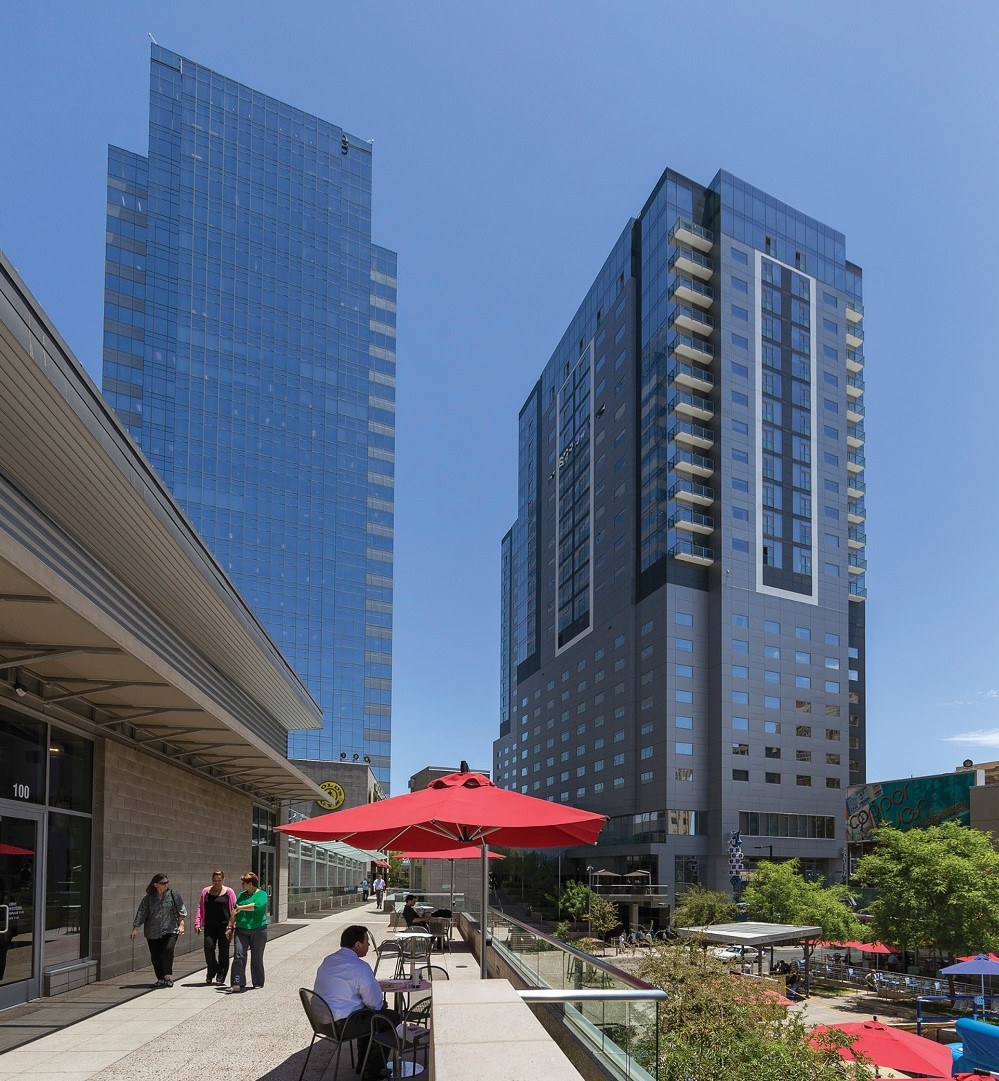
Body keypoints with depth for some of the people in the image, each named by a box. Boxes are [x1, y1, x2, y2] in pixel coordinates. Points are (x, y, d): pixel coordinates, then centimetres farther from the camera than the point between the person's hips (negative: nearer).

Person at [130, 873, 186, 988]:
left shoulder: (173, 895, 4)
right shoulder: (148, 899, 5)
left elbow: (181, 911, 5)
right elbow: (140, 914, 4)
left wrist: (181, 925, -4)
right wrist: (135, 929, -3)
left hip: (170, 931, -2)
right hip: (152, 933, 2)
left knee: (168, 950, -21)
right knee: (155, 956, 2)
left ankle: (168, 976, -8)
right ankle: (160, 979, 15)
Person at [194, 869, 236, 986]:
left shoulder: (229, 892, 5)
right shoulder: (206, 891, 12)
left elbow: (234, 909, 5)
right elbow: (200, 908, 15)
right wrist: (197, 923, 4)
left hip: (224, 926, -2)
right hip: (209, 926, 2)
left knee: (223, 952, 0)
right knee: (208, 947, -12)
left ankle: (220, 977, 11)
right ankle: (211, 972, 11)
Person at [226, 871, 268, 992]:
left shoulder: (262, 894, -1)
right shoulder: (241, 895, 16)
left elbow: (258, 905, -22)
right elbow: (234, 913, 20)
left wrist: (241, 908, -18)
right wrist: (229, 927, 14)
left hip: (258, 931, -4)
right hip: (241, 931, 4)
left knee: (257, 958, 4)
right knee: (238, 955, -12)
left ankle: (258, 983, 18)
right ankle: (237, 984, -12)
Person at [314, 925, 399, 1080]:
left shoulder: (327, 961, 8)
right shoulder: (360, 967, -19)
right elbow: (375, 1002, -15)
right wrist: (382, 1004, 10)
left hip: (322, 1020, 9)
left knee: (368, 1014, 32)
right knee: (392, 1017, 7)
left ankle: (363, 1063, 38)